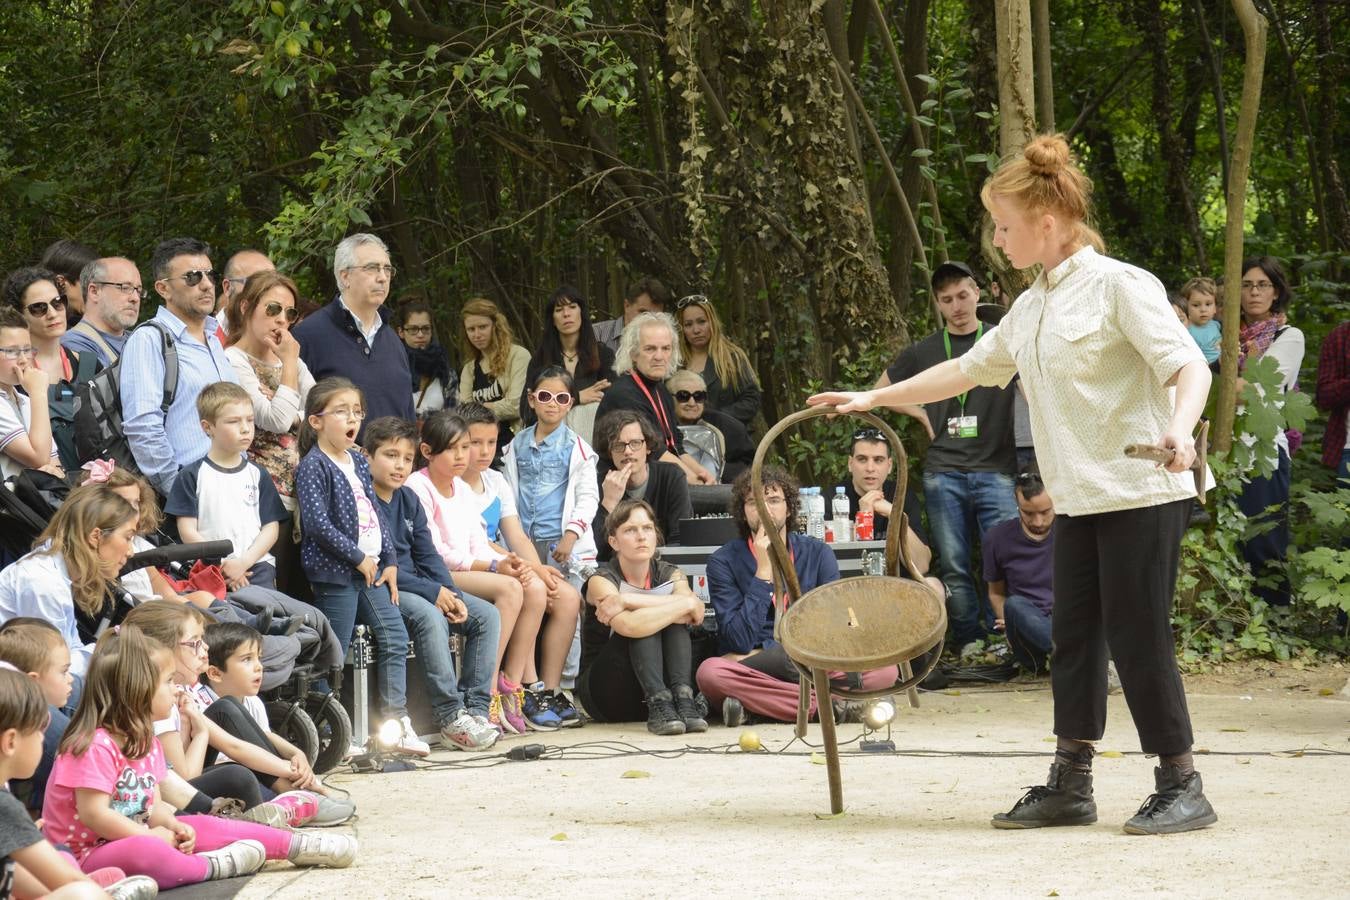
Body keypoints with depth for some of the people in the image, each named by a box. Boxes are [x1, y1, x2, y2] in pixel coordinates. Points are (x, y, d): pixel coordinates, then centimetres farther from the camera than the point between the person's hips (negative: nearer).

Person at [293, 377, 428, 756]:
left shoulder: (358, 462, 14)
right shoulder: (313, 466, -12)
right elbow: (317, 523, -20)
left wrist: (389, 561, 9)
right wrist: (358, 558, -16)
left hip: (371, 567, 8)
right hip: (335, 571, -8)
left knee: (395, 638, 8)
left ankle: (397, 720, 14)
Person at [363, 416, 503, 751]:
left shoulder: (409, 500, 14)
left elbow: (427, 555, 14)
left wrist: (451, 595, -5)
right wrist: (432, 593, -21)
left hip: (418, 587, 9)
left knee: (487, 615, -5)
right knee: (429, 616, -35)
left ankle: (475, 708, -13)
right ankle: (451, 719, -33)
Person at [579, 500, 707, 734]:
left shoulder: (669, 574, 3)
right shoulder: (601, 581, -12)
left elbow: (697, 613, -22)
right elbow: (629, 626, -35)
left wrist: (629, 600, -27)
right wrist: (684, 604, -28)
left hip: (657, 680, 4)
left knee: (675, 620, -19)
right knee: (642, 625, -27)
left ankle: (683, 698, -35)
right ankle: (659, 704, -41)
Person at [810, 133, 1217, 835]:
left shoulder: (1120, 285, -10)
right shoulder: (1030, 308, 15)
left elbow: (1190, 365, -19)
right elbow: (968, 368, 27)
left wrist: (1179, 430, -39)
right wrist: (873, 398, 27)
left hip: (1141, 492, -8)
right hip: (1077, 500, 8)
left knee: (1138, 638, -6)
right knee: (1074, 637, 8)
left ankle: (1182, 786, 2)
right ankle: (1070, 783, 13)